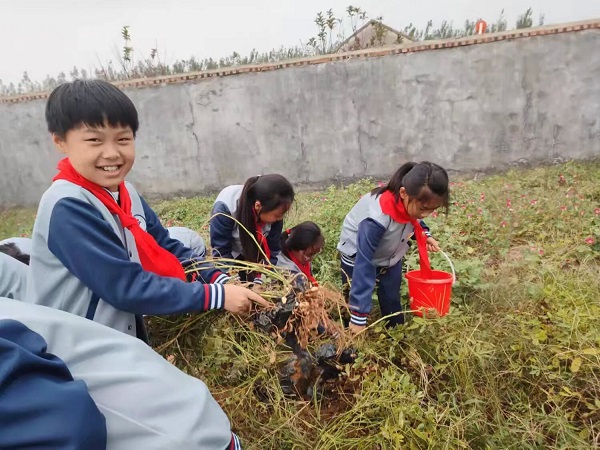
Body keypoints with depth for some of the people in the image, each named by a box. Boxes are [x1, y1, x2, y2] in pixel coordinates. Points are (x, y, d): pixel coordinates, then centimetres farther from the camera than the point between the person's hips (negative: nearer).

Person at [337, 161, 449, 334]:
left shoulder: (412, 204, -22)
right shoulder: (377, 218, -43)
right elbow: (363, 265, -41)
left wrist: (425, 235, -16)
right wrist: (359, 317, -41)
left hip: (390, 255, 6)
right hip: (358, 257, -5)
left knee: (392, 302, 10)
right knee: (353, 306, -1)